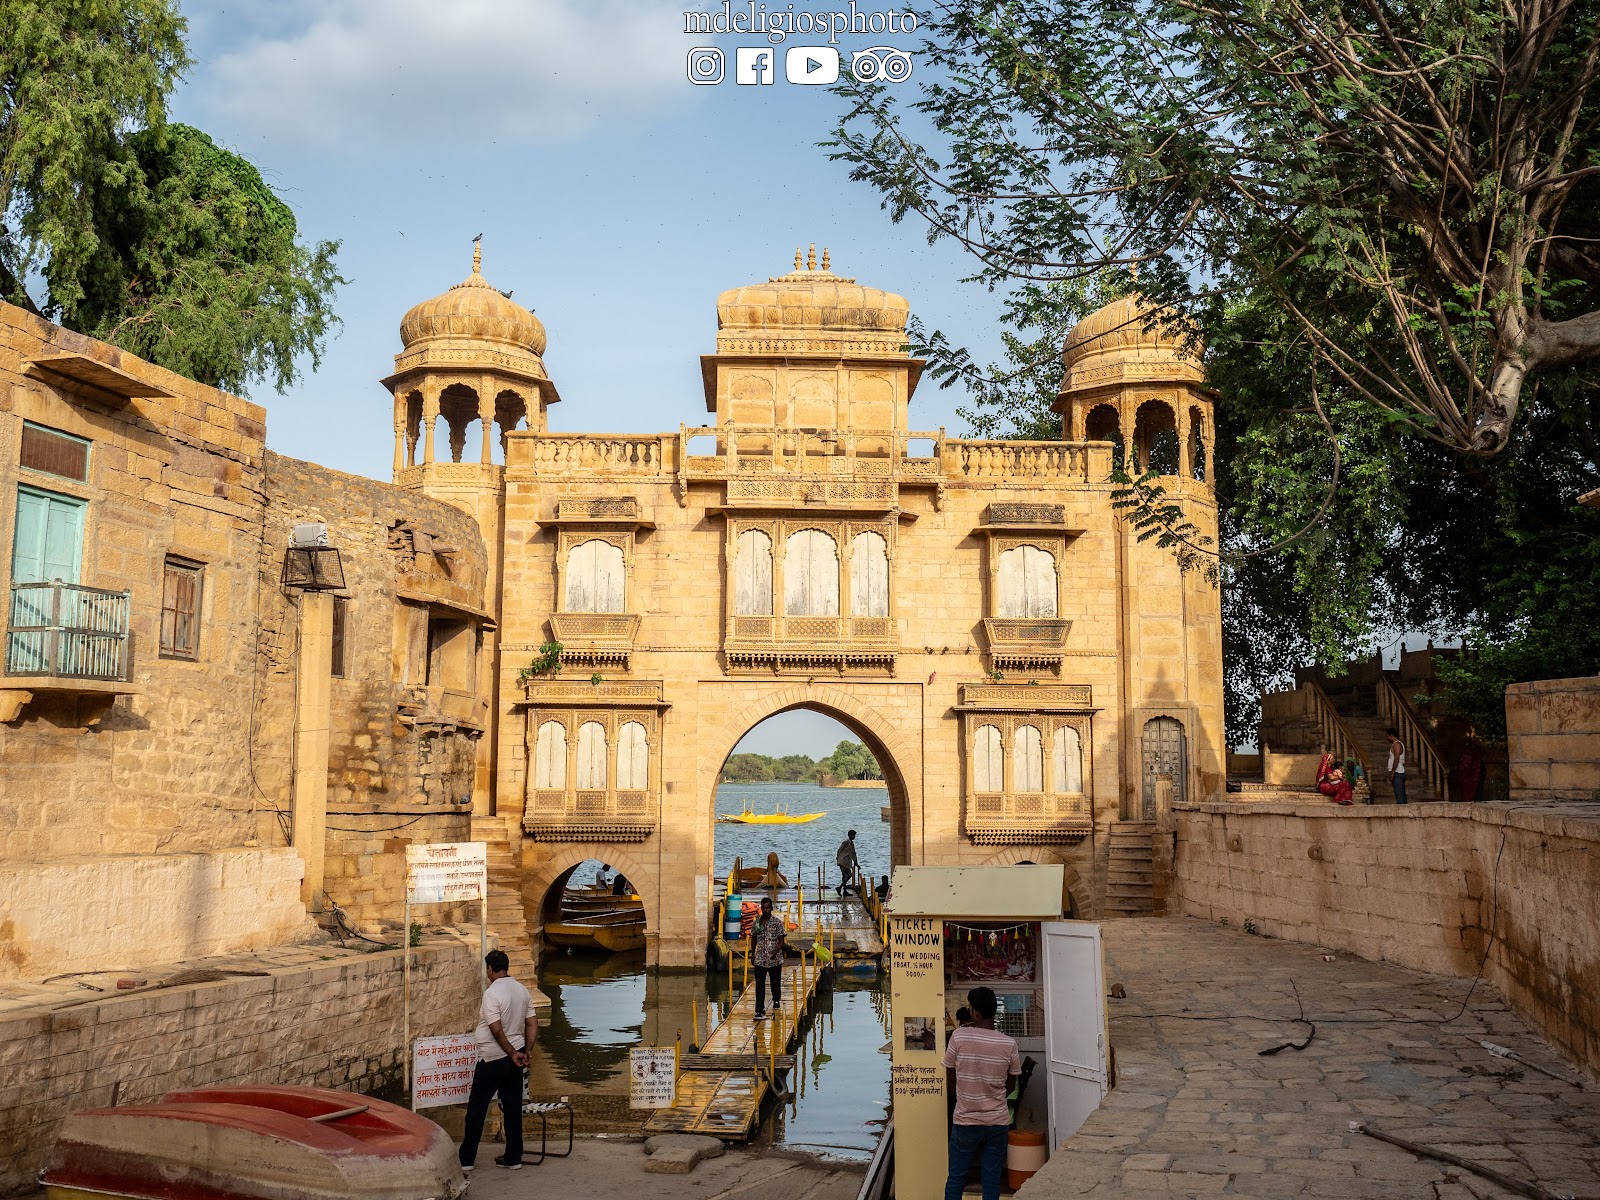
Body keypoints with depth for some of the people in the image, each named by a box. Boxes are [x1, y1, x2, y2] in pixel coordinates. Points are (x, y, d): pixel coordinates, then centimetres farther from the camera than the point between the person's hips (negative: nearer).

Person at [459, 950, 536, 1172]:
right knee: (513, 1107, 11)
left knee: (476, 1108, 5)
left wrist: (512, 1054, -14)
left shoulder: (492, 993, -18)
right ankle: (513, 1158, 16)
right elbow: (532, 1024, 6)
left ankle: (466, 1159, 12)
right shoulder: (522, 990, 4)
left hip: (493, 1059, -7)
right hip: (514, 1057, 7)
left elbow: (497, 1030, -22)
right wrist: (525, 1052, 7)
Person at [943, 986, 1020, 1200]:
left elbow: (950, 1077, -1)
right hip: (998, 1122, 2)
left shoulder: (958, 1036, -12)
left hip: (965, 1121, -1)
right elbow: (1011, 1085, 5)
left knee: (955, 1178, 9)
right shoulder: (1009, 1044, -7)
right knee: (992, 1180, 9)